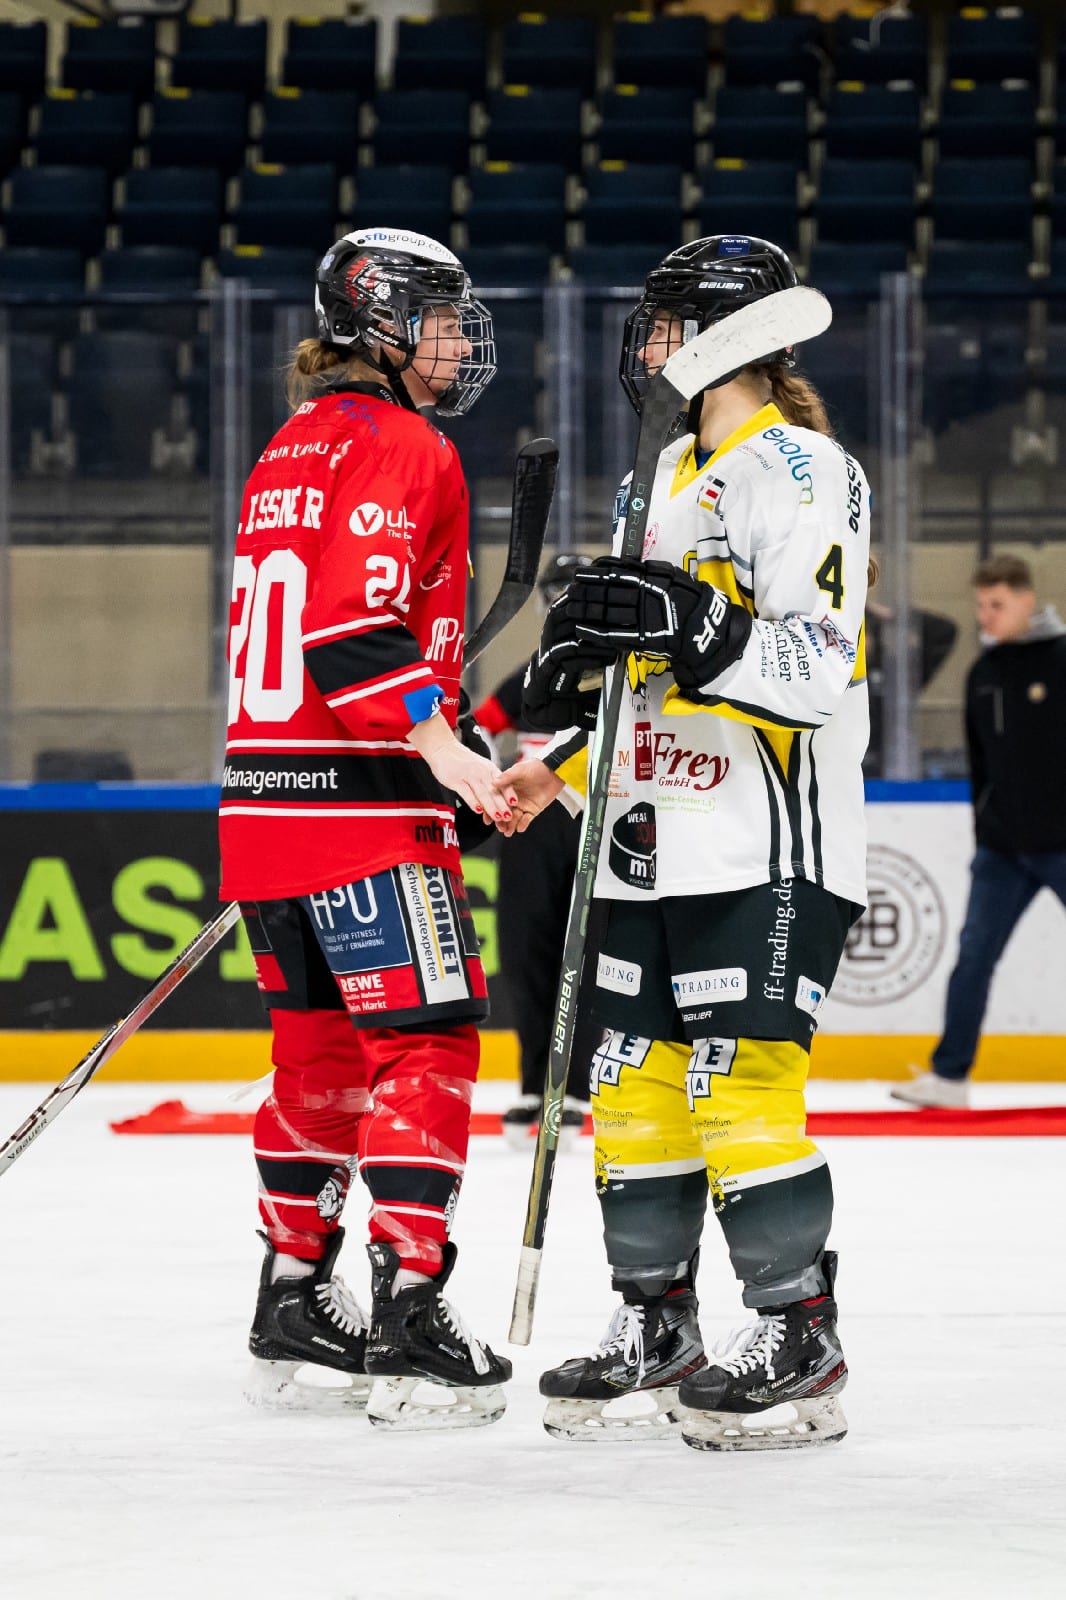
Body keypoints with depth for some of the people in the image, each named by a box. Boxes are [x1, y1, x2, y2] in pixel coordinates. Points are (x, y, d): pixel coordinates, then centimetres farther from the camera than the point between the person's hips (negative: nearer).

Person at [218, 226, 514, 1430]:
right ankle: (408, 1317, -12)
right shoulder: (399, 448, -10)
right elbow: (355, 623, -22)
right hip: (363, 798, -9)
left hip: (264, 794, 9)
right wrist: (441, 745, -26)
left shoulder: (287, 454, 19)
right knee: (424, 1046, -7)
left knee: (323, 1045, 16)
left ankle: (293, 1303, 21)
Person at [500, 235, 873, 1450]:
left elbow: (816, 666, -21)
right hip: (659, 846, 9)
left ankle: (798, 1343, -4)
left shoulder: (800, 471, -11)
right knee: (635, 1082, 8)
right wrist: (558, 762, 16)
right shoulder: (676, 474, 19)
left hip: (769, 851, -9)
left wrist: (692, 622, -33)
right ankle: (654, 1333, 17)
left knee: (738, 1087, -12)